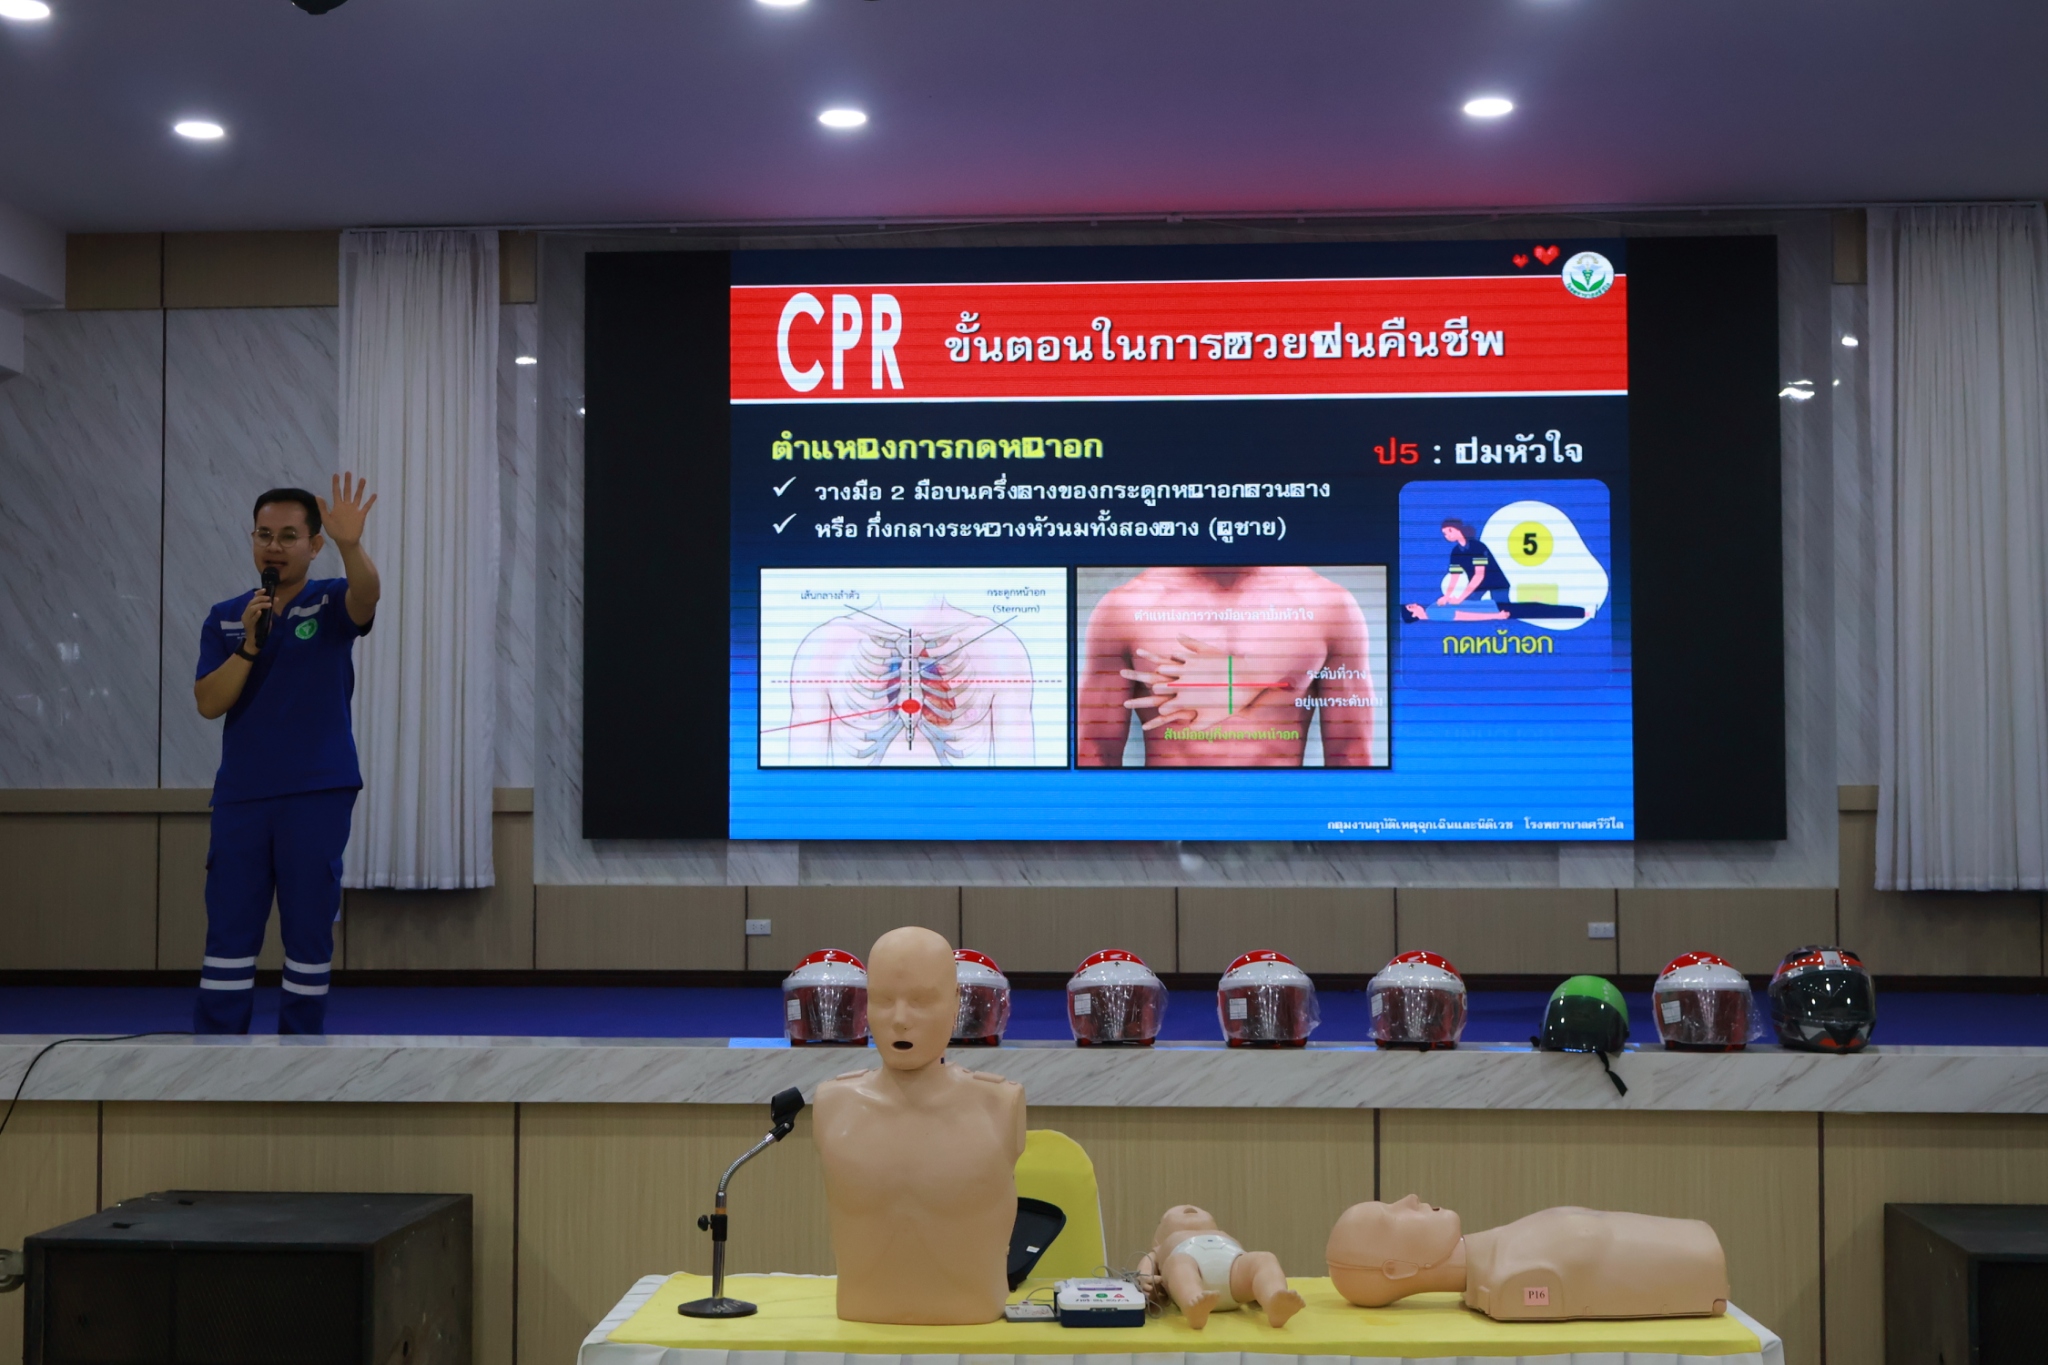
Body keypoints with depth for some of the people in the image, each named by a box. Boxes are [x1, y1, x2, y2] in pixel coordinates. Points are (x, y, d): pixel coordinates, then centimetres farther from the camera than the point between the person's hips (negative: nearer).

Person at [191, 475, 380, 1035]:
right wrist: (250, 643, -15)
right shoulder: (224, 617, 8)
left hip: (318, 794, -3)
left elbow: (367, 596, -26)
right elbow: (209, 703, -1)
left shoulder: (331, 603, -1)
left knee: (309, 929, 3)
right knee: (229, 930, 6)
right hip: (239, 794, 3)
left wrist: (351, 545, -47)